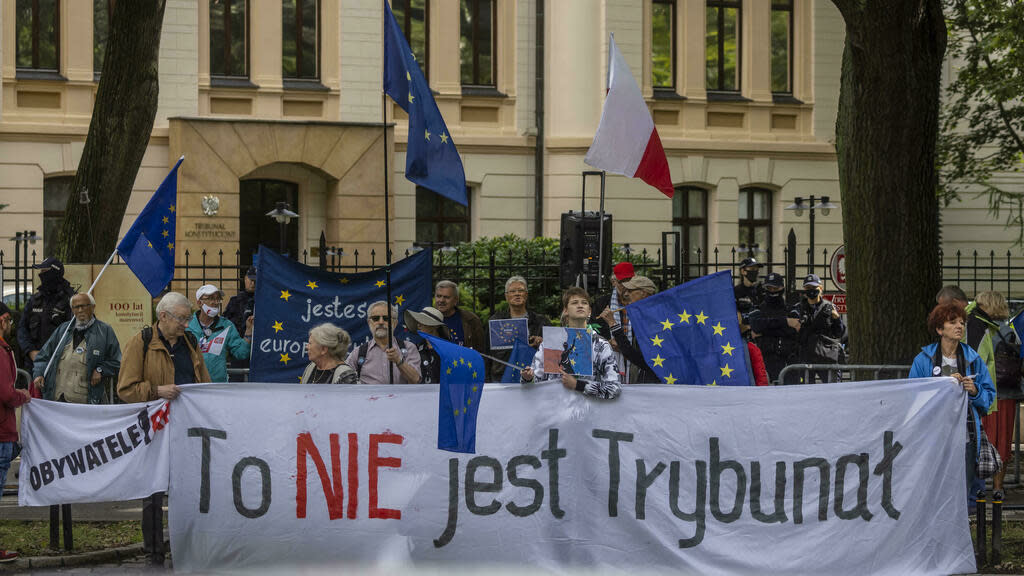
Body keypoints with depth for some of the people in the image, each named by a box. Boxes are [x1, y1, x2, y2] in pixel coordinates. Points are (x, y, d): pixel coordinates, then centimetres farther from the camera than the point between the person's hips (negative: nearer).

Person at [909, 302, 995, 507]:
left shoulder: (973, 360, 10)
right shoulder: (923, 360, 4)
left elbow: (989, 395, 13)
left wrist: (975, 391, -8)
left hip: (965, 437, 2)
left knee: (963, 492, 1)